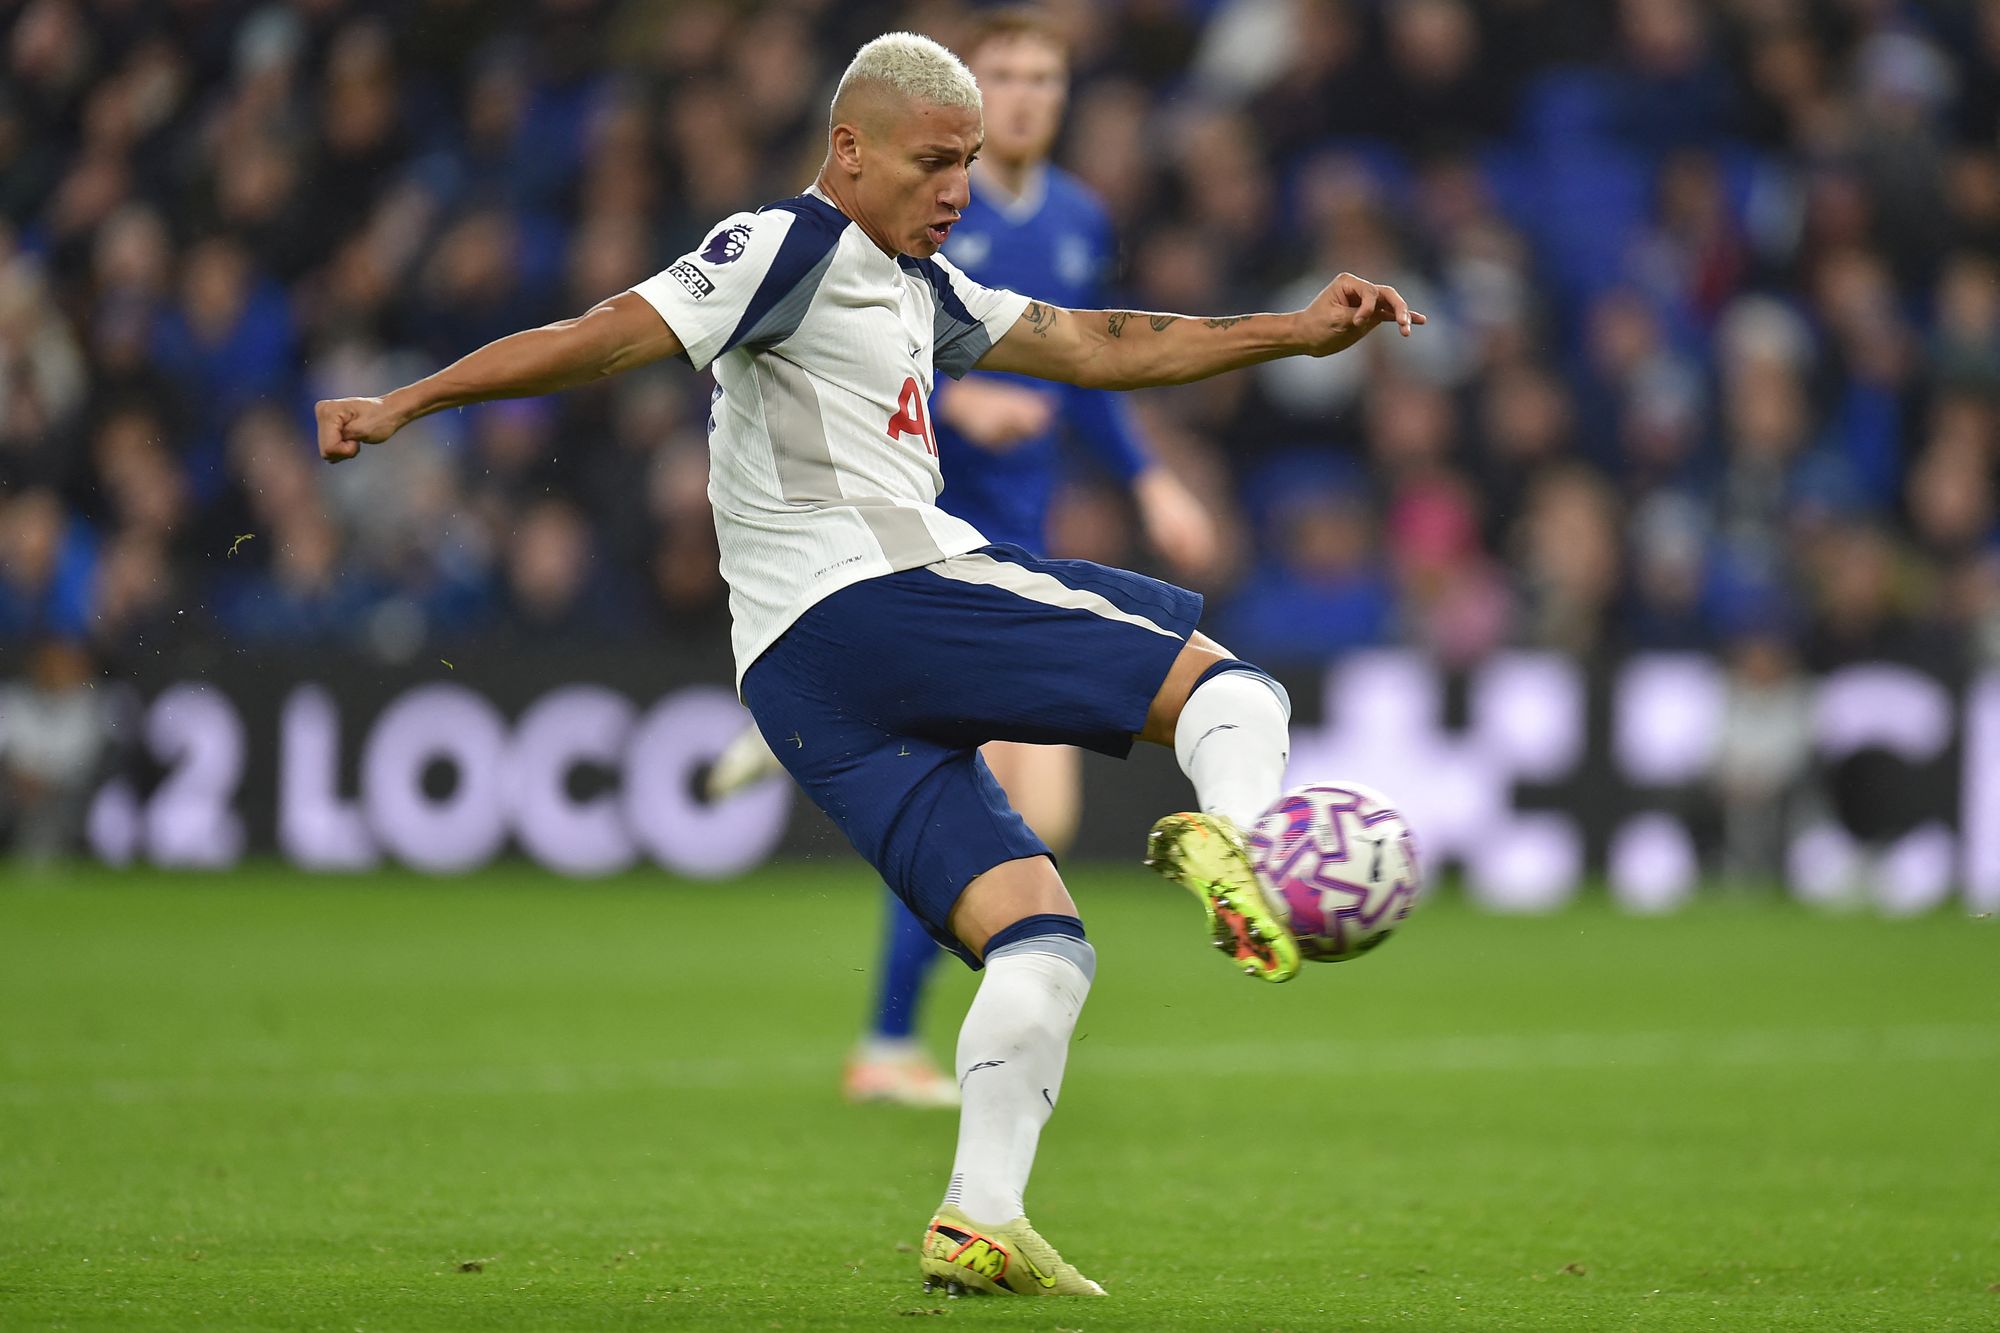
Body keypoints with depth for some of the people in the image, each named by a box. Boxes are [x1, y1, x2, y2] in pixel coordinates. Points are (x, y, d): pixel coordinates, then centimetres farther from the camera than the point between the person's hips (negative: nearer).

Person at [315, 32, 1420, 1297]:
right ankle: (1225, 830, -39)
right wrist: (409, 402, -19)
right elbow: (613, 333, -11)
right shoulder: (790, 247, -3)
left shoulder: (919, 289, 27)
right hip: (882, 600, -9)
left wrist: (1300, 332, 24)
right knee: (1232, 692, -7)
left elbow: (1097, 349, 29)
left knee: (1038, 941, 4)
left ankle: (980, 1224, -5)